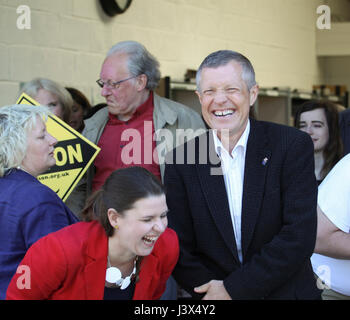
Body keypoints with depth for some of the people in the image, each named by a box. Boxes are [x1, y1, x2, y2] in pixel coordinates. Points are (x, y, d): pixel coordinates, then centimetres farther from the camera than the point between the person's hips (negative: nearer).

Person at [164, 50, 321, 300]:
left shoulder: (293, 145, -6)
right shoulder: (180, 162, 0)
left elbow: (299, 237, -12)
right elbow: (180, 249, 1)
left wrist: (234, 288, -13)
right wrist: (214, 292, -13)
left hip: (286, 292, -1)